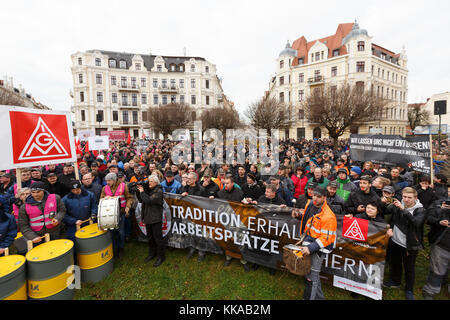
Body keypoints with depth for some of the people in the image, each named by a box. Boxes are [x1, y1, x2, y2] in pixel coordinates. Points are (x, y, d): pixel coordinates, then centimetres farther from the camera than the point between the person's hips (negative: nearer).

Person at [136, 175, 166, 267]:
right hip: (148, 217, 8)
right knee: (150, 237, 20)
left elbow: (149, 200, -23)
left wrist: (142, 191, -13)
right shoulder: (148, 189, 10)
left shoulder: (158, 191, -13)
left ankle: (161, 256, 14)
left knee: (158, 237, 0)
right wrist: (138, 191, 0)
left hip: (156, 218, -7)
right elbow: (141, 200, 12)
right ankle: (152, 253, 37)